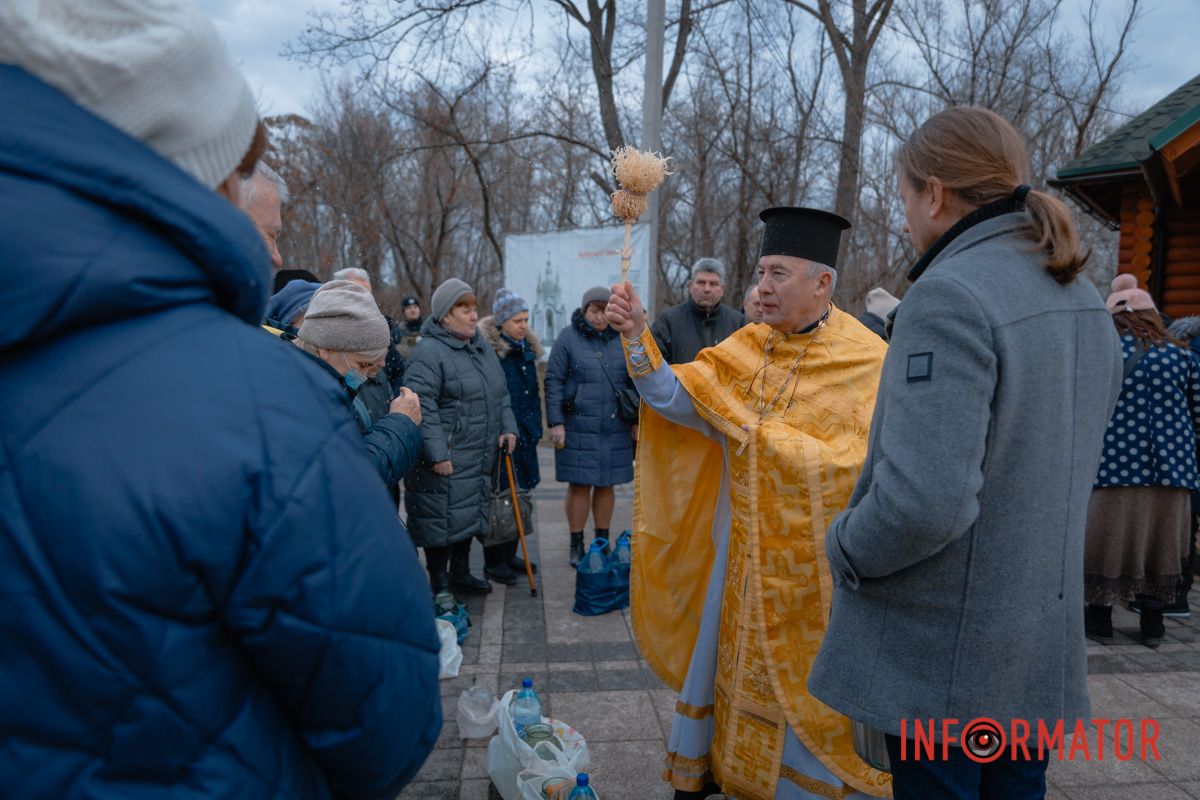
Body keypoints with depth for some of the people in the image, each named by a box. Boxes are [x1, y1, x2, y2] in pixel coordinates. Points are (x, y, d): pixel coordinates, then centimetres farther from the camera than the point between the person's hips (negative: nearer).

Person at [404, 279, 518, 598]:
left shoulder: (484, 350, 14)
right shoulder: (428, 353, -15)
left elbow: (501, 394, 22)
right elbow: (421, 407, -21)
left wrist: (508, 427, 8)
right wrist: (438, 454, -24)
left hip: (480, 457, 9)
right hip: (446, 461, -9)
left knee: (471, 513, 19)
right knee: (443, 520, -2)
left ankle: (460, 574, 36)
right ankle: (439, 586, 14)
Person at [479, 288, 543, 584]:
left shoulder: (527, 348, 13)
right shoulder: (487, 348, -12)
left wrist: (535, 427, 15)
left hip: (522, 435, 8)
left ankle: (510, 554, 25)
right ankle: (493, 562, 11)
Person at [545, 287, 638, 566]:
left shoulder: (622, 339, 6)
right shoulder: (568, 338, -2)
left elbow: (636, 383, 11)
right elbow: (553, 382, -4)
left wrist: (638, 421, 9)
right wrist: (556, 423, -10)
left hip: (615, 427, 3)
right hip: (578, 427, -3)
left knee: (606, 485, 10)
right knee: (579, 486, 2)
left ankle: (602, 543, 23)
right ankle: (576, 546, 15)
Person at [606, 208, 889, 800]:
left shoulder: (866, 359, -13)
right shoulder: (747, 346, 0)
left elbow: (854, 462, -17)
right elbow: (676, 396, -9)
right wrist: (636, 337, -22)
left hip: (811, 556, -4)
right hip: (741, 545, 4)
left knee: (802, 679, 11)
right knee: (730, 657, 17)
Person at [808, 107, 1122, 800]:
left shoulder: (949, 296, -22)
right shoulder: (1085, 301, 7)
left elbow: (923, 503, -31)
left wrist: (844, 548, -13)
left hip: (944, 652, -8)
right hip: (1045, 639, 8)